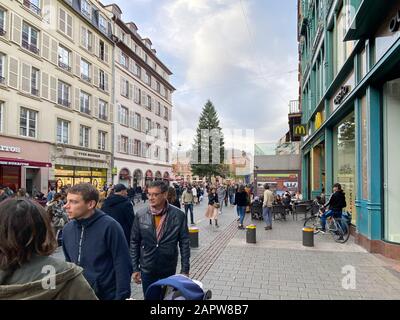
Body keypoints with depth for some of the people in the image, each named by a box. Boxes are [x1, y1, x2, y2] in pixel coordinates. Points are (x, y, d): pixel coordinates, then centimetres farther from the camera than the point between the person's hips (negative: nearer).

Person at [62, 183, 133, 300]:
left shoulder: (109, 226, -20)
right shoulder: (68, 229, -2)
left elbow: (123, 267, -17)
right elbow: (68, 264, 11)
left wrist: (122, 296, -17)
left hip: (107, 295, -5)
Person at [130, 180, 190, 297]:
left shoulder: (178, 215, -12)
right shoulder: (140, 215, -8)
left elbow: (184, 243, -6)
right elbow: (134, 242, -1)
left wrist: (185, 270, -5)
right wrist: (135, 268, -1)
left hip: (169, 270, 0)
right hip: (146, 269, 1)